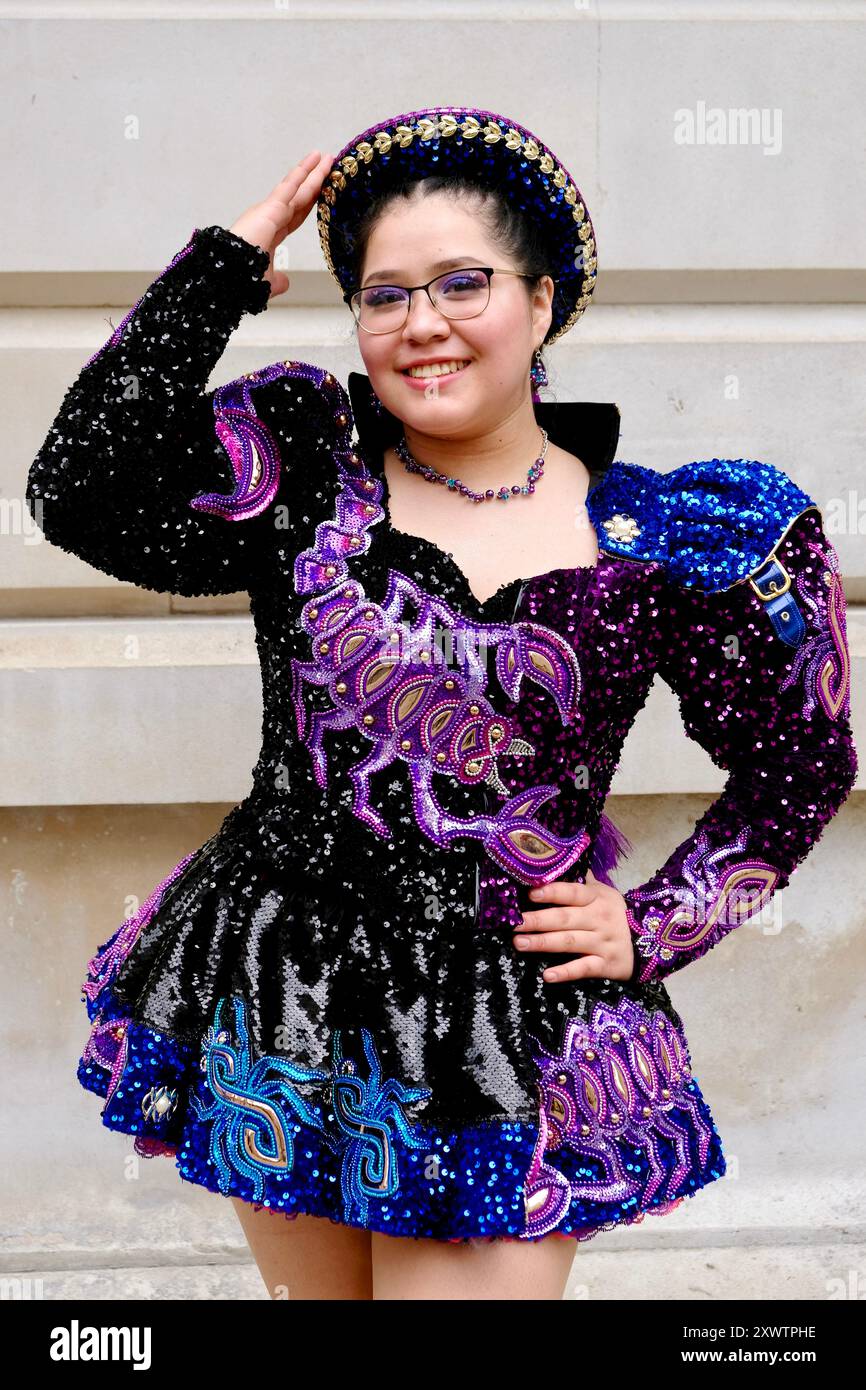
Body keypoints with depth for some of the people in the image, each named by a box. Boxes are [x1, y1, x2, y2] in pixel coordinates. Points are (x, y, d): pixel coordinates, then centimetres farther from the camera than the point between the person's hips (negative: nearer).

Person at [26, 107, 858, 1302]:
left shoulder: (659, 546, -5)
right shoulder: (305, 468, -1)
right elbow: (84, 499, -17)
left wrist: (655, 924, 0)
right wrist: (223, 266, -11)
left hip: (511, 1034, -2)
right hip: (282, 1008, 3)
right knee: (315, 1289, 20)